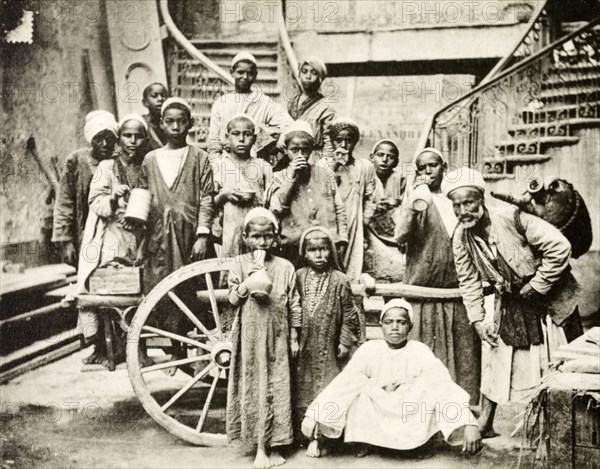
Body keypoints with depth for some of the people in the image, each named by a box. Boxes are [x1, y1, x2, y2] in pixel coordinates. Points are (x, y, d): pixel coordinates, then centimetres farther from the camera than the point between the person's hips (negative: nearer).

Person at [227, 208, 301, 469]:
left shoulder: (285, 267, 1)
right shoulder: (240, 265, 1)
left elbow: (294, 305, 3)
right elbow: (233, 299, -3)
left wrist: (294, 338, 2)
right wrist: (250, 279, -17)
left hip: (277, 337, 1)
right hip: (251, 336, -1)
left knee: (277, 389, 5)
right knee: (254, 388, 3)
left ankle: (274, 446, 17)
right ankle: (260, 447, 11)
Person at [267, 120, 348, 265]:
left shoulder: (324, 173, 11)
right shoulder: (280, 177, 9)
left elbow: (339, 208, 12)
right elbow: (276, 208, -8)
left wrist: (342, 238, 4)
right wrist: (291, 177, -9)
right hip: (294, 246, -1)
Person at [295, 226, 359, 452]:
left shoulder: (339, 280, -4)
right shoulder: (298, 277, -1)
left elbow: (349, 314, -1)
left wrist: (345, 341, -3)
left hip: (328, 350, -1)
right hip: (303, 349, 1)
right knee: (303, 389, 8)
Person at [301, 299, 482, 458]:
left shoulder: (420, 352, -13)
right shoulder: (369, 350, -10)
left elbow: (445, 386, -23)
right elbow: (343, 383, -16)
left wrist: (469, 424, -38)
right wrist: (313, 415, -29)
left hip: (412, 426, -1)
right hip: (373, 424, 1)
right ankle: (363, 441, 0)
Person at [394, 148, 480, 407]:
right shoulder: (415, 198, 2)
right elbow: (401, 237, -15)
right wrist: (414, 201, -22)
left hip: (459, 291, 4)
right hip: (424, 291, -4)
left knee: (463, 356, 7)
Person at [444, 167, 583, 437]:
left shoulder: (510, 217, -27)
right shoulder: (461, 238, -11)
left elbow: (559, 247, -27)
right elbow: (469, 282, 0)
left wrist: (535, 287, -21)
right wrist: (477, 320, -7)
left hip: (549, 298, -4)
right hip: (510, 303, 4)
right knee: (495, 359, 5)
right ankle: (484, 424, 17)